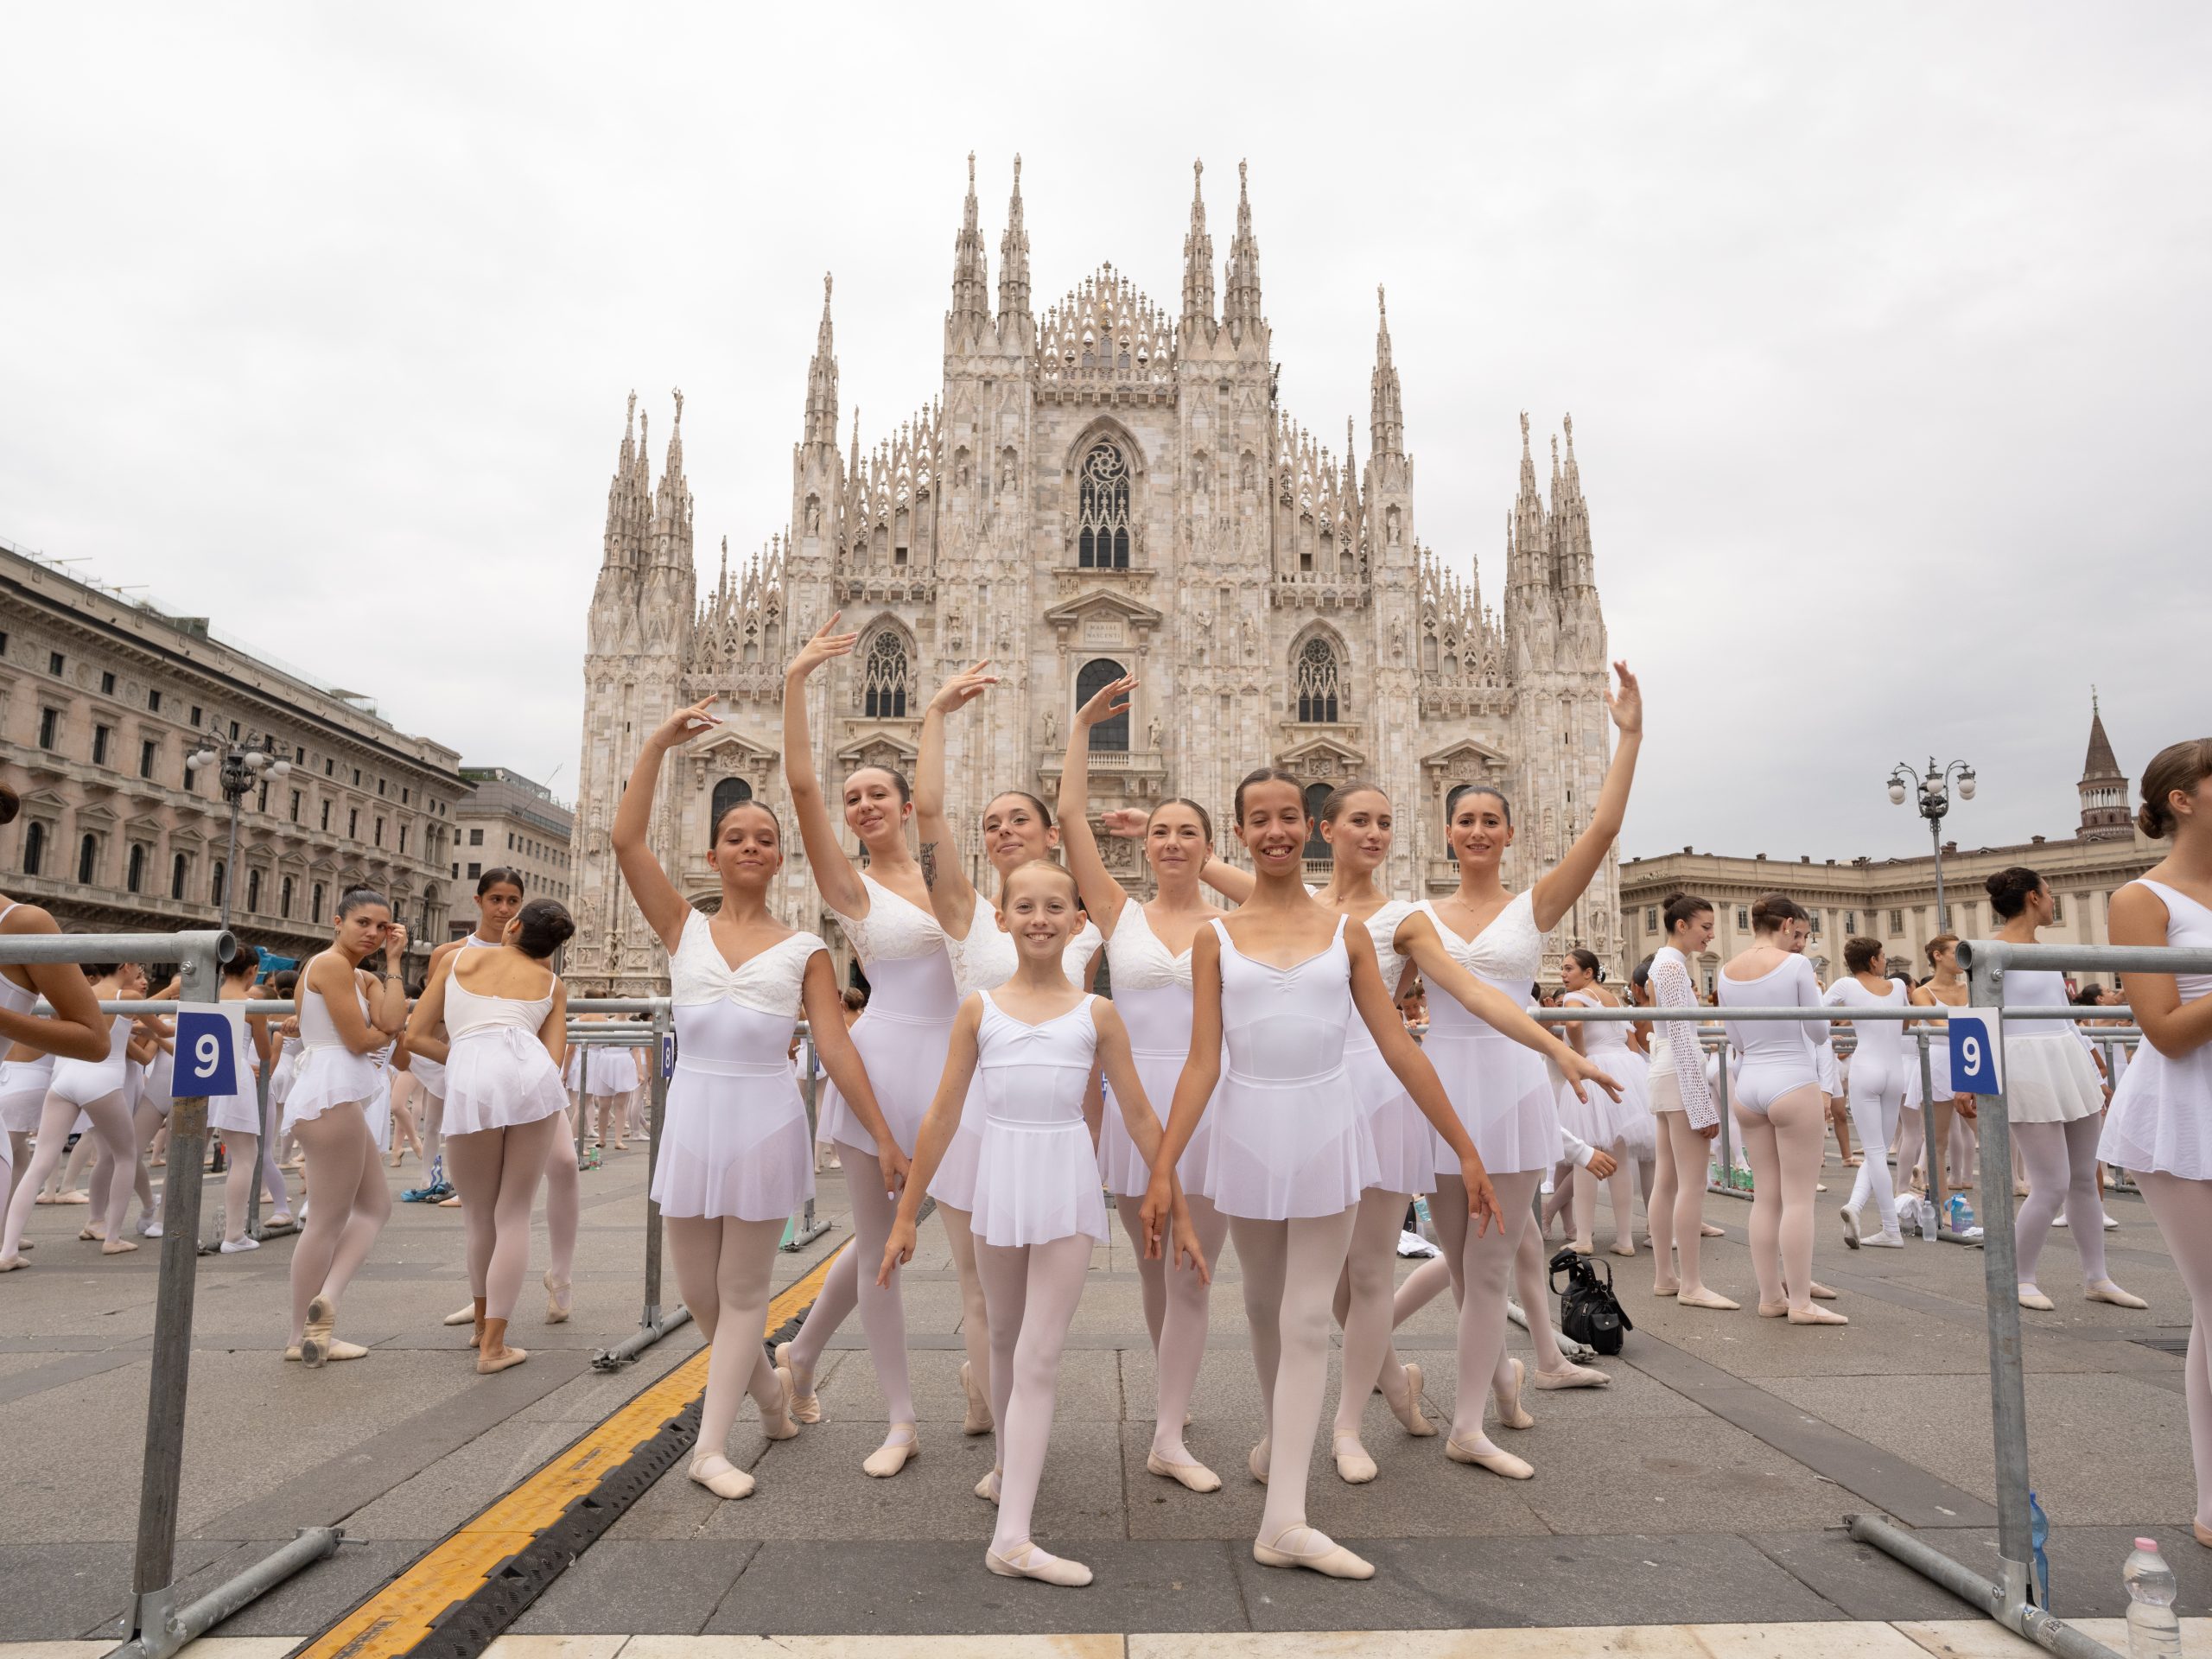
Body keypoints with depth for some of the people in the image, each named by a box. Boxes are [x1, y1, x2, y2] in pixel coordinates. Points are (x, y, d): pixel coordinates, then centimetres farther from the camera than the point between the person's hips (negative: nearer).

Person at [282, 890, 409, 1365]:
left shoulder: (365, 977, 18)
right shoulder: (331, 963, -9)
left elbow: (391, 1023, -1)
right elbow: (360, 1040, -15)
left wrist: (392, 962, 2)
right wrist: (383, 1033, 6)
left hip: (341, 1096, 10)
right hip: (333, 1092, -10)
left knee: (376, 1206, 13)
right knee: (329, 1219, -2)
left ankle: (325, 1300, 3)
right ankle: (302, 1336, 5)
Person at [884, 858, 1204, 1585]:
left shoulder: (1096, 1014, -2)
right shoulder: (979, 1009, 0)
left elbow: (1139, 1117, 2)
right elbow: (943, 1116, 2)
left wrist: (1180, 1212, 3)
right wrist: (905, 1215, 3)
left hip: (1067, 1194, -2)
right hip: (999, 1186, 2)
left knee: (1040, 1359, -2)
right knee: (1006, 1340, 20)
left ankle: (1012, 1537, 2)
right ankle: (1009, 1465, 43)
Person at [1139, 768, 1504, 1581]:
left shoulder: (1346, 932, 1)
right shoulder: (1215, 938, 0)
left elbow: (1399, 1048, 1)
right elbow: (1202, 1063, -2)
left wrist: (1466, 1150, 0)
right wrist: (1163, 1169, -8)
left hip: (1325, 1132, -1)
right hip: (1248, 1133, 1)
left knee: (1307, 1320, 0)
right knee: (1264, 1305, 19)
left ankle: (1285, 1521, 4)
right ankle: (1278, 1436, 44)